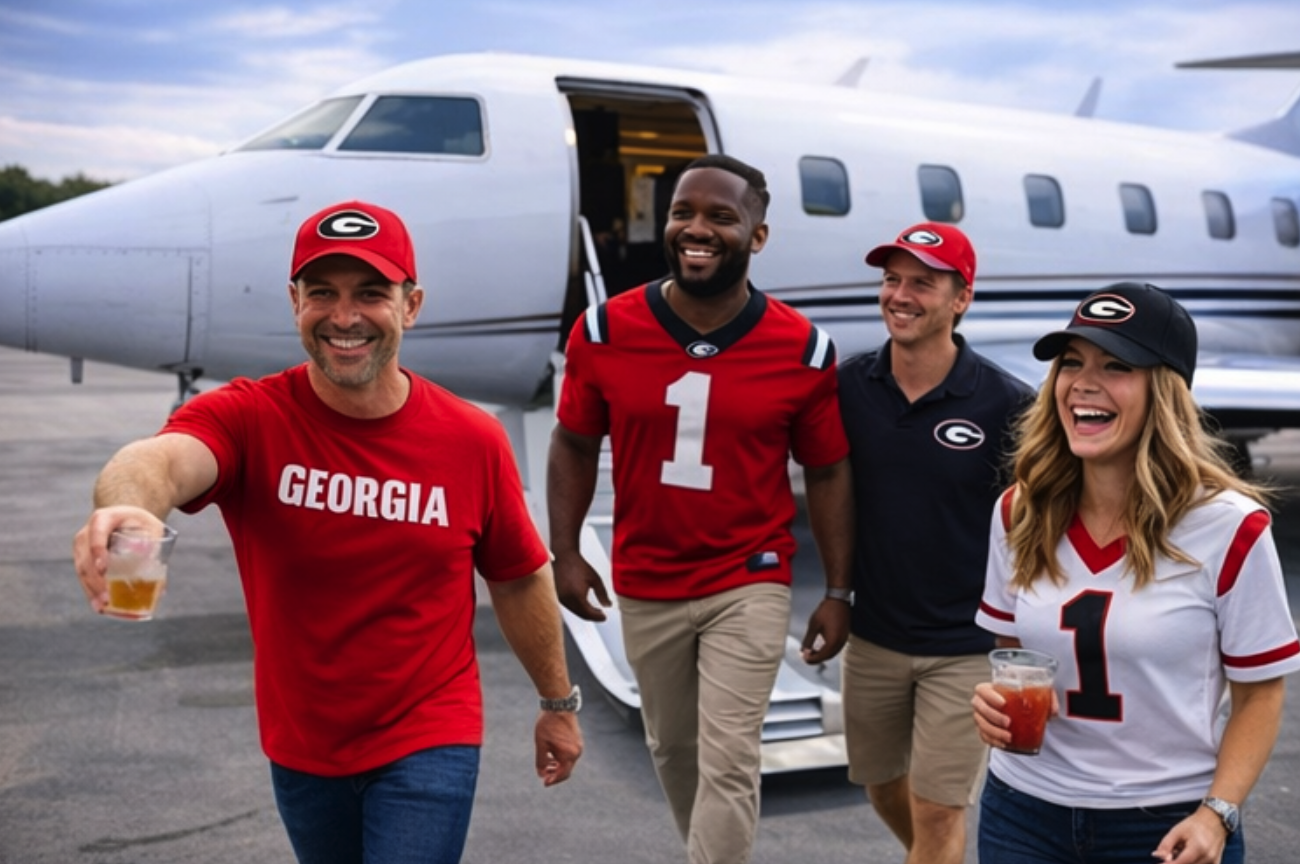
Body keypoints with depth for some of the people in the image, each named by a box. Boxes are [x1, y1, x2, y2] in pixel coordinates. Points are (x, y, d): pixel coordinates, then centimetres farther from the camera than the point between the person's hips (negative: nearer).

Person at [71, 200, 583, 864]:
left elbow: (520, 579, 2)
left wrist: (558, 702, 12)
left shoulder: (473, 440, -11)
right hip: (300, 751, 2)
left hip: (428, 744, -2)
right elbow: (164, 458, -40)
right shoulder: (247, 417, -16)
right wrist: (127, 505, -64)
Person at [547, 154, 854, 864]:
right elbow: (574, 444, 3)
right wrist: (565, 554, -4)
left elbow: (827, 472, -1)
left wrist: (838, 592, -2)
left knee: (728, 763, -5)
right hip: (643, 586, 3)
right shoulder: (604, 331, -8)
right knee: (671, 748, 19)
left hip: (749, 586, -2)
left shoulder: (803, 350, -10)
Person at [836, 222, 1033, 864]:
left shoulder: (1008, 404, -15)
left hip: (964, 646, -4)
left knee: (938, 812, 3)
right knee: (883, 789, 20)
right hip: (873, 635, 4)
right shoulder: (849, 385, -6)